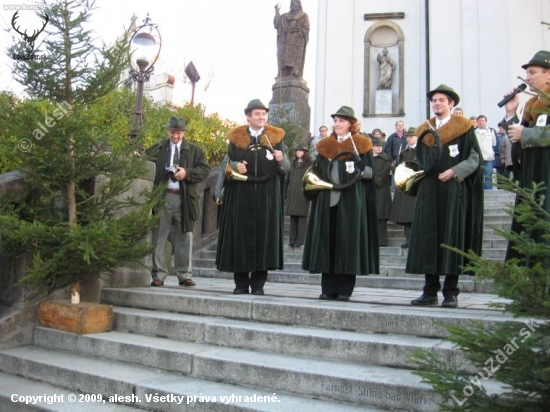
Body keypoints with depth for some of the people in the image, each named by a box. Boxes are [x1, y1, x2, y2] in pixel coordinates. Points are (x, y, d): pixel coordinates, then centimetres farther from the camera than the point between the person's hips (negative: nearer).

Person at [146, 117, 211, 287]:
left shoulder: (195, 150, 9)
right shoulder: (157, 149, 9)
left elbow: (205, 169, 1)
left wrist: (187, 173, -12)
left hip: (184, 199, 1)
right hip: (163, 197, 0)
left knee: (184, 237, 5)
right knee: (160, 237, 2)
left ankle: (184, 275, 13)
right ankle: (159, 275, 9)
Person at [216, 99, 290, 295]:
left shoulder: (275, 137, 7)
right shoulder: (236, 137, 8)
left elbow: (286, 168, 3)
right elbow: (227, 162, 7)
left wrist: (281, 159, -19)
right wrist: (235, 166, -14)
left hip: (267, 196, 0)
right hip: (241, 195, 0)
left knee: (264, 235, 0)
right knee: (241, 235, 1)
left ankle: (258, 284, 8)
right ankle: (241, 283, 10)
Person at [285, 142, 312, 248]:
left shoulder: (309, 164, 2)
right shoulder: (292, 163, 15)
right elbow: (288, 178, 15)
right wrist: (285, 192, 10)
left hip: (303, 194, -4)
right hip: (292, 194, 4)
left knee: (302, 216, -1)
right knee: (293, 217, 6)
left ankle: (300, 241, 2)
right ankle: (292, 239, 10)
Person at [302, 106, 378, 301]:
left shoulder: (361, 145, 4)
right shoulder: (325, 145, 17)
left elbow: (371, 172, 0)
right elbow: (318, 171, 22)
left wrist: (359, 170, -18)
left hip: (351, 201, -4)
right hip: (327, 199, 4)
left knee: (348, 241, -3)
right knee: (327, 242, 1)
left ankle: (345, 289, 4)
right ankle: (328, 289, 8)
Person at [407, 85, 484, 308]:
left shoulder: (463, 128, 3)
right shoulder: (424, 130, 16)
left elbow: (475, 158, -3)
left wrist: (455, 171, -16)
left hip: (453, 189, -4)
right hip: (428, 191, 4)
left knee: (451, 237, -4)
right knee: (427, 237, 1)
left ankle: (450, 292, 3)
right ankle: (430, 291, 7)